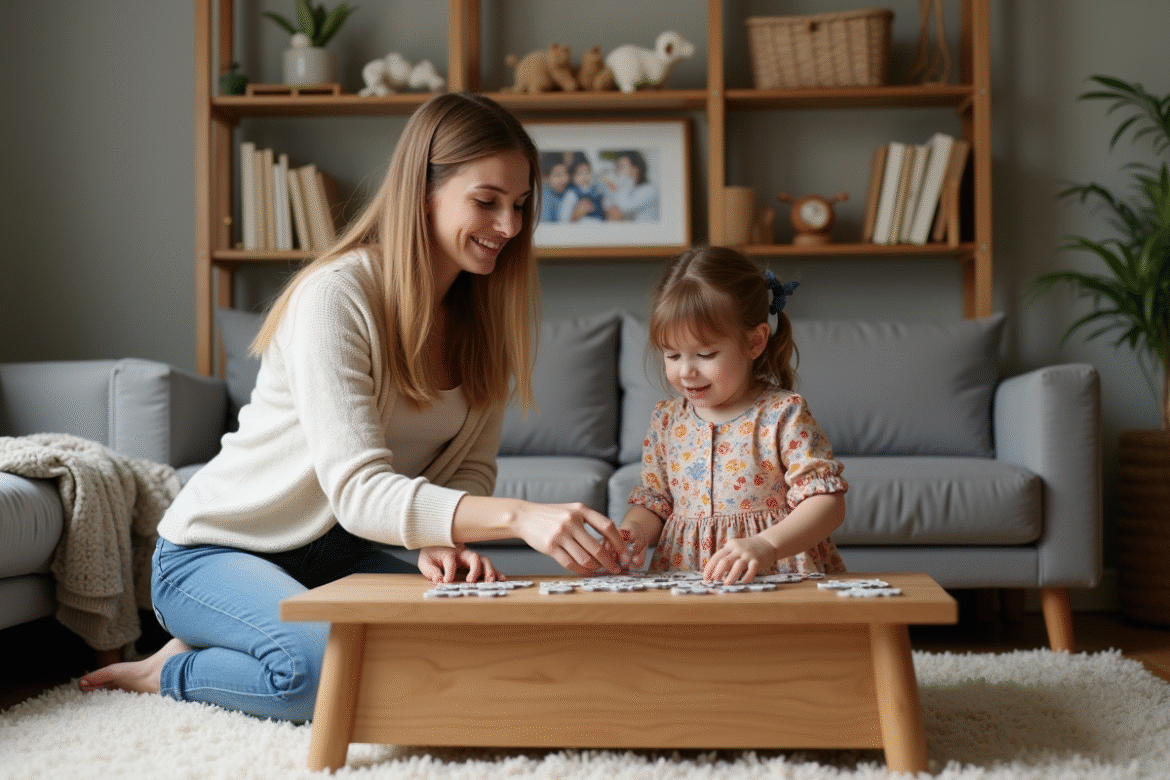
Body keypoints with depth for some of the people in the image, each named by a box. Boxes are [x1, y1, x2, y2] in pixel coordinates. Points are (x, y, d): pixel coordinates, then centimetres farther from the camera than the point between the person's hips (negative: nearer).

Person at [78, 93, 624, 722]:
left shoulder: (483, 311, -1)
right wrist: (517, 516, -47)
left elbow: (471, 467, -2)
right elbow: (359, 491, -33)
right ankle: (177, 672, -2)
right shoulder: (335, 297, -24)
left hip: (336, 553, 8)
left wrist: (441, 540, -26)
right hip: (213, 552, -7)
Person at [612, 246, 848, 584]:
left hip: (777, 579, -3)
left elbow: (827, 501, -10)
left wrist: (766, 546, -25)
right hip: (681, 578, 3)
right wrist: (633, 531, -4)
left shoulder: (783, 416, -4)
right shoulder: (667, 420, 11)